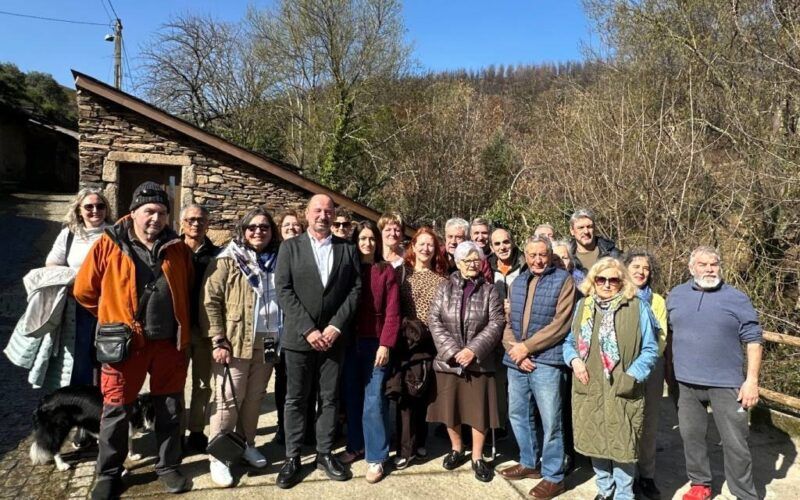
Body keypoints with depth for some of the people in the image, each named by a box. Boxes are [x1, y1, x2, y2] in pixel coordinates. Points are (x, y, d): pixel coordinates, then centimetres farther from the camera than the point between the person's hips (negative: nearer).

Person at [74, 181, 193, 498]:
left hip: (170, 342, 3)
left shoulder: (177, 248, 3)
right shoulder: (108, 245, -5)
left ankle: (168, 466, 30)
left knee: (170, 409, 12)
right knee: (116, 410, 9)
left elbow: (188, 290, 16)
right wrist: (113, 319, 9)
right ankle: (109, 474, 27)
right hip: (124, 342, -2)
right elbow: (84, 291, 3)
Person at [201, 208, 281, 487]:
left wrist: (283, 337, 10)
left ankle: (246, 445, 29)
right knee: (228, 400, 0)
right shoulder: (227, 260, -4)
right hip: (235, 342, -4)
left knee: (255, 398, 14)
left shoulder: (277, 261, 11)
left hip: (268, 341, 5)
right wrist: (218, 340, -14)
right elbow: (210, 301, -8)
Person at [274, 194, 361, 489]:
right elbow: (283, 291, -5)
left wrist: (336, 326, -9)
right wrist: (308, 329, -13)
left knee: (330, 398, 9)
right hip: (299, 336, -1)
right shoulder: (290, 247, 2)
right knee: (295, 399, 6)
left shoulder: (347, 249, 6)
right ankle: (292, 457, 18)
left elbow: (356, 289, 1)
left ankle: (325, 453, 23)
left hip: (333, 336, 2)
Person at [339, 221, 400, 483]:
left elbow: (392, 312, -5)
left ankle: (376, 457, 8)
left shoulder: (386, 271, -1)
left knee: (374, 400, -2)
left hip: (375, 343, -3)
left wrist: (385, 344, -13)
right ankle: (355, 445, 27)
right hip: (349, 342, 3)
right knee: (351, 396, 11)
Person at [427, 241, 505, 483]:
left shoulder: (489, 291, 3)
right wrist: (452, 350, -14)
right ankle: (456, 450, 32)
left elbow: (496, 324, -6)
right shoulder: (444, 288, 4)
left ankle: (478, 457, 21)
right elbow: (434, 320, -3)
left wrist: (473, 349, -16)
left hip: (479, 362, -1)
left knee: (478, 409, 4)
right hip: (448, 360, 1)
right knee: (450, 407, 10)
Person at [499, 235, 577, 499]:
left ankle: (553, 476, 16)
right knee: (518, 415, 16)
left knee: (549, 421, 2)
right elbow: (508, 321, 11)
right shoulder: (517, 282, 14)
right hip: (517, 361, 6)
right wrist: (514, 350, -7)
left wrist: (526, 346, -13)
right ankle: (529, 463, 34)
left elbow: (560, 324, -13)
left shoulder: (563, 281, -5)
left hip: (546, 361, -6)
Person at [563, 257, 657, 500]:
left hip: (621, 392, -3)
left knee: (622, 446, 4)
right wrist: (574, 360, -6)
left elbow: (650, 349, -3)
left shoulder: (637, 307, -3)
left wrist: (632, 376, -14)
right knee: (594, 443, 14)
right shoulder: (582, 306, 8)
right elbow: (569, 342, 14)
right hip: (589, 390, 4)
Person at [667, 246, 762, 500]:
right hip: (686, 382, 3)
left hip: (726, 383, -3)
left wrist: (752, 380, -10)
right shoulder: (675, 296, 4)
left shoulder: (737, 298, -4)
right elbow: (667, 332, 14)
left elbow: (753, 340, -4)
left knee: (735, 443, 4)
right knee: (691, 436, 14)